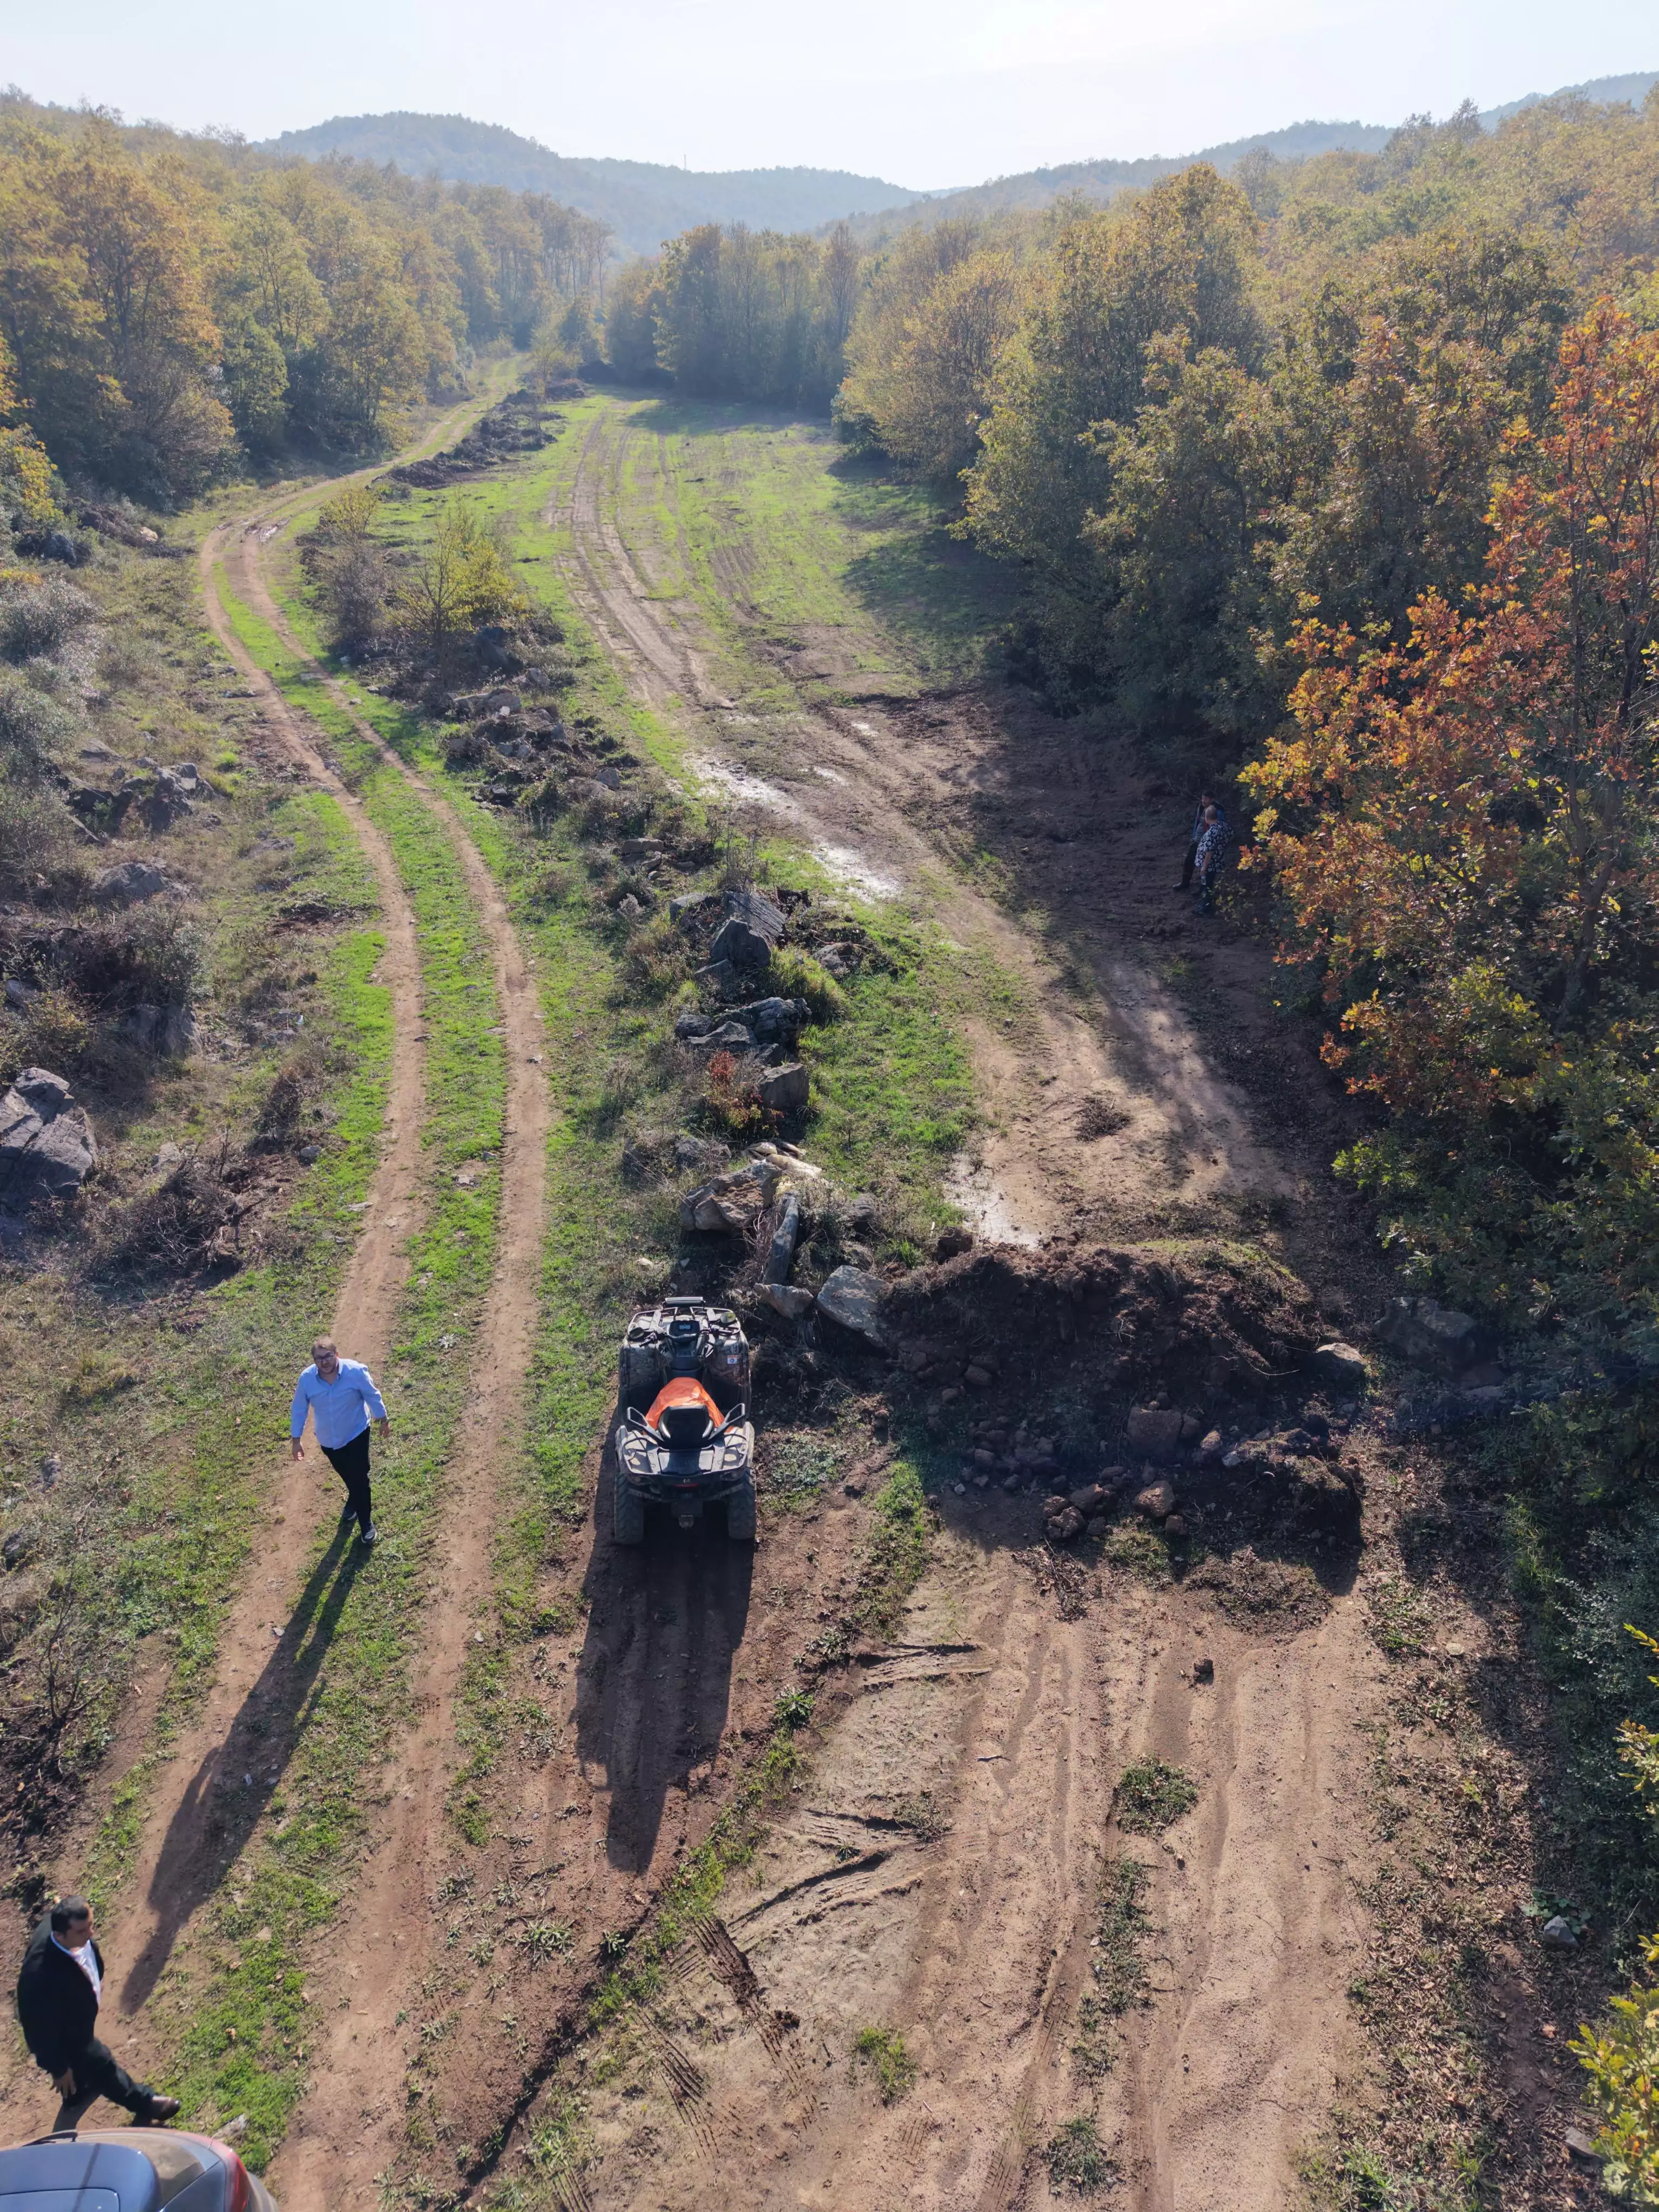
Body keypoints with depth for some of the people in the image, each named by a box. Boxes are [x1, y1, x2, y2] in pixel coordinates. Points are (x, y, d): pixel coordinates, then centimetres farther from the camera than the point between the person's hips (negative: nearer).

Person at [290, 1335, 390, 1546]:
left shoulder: (356, 1371, -27)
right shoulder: (307, 1378, -22)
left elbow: (372, 1396, -10)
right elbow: (299, 1409, -6)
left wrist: (384, 1420, 1)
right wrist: (297, 1438, 0)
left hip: (356, 1434, -3)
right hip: (328, 1439, 3)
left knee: (359, 1477, 2)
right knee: (346, 1475, 25)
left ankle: (366, 1522, 21)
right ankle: (354, 1500, 56)